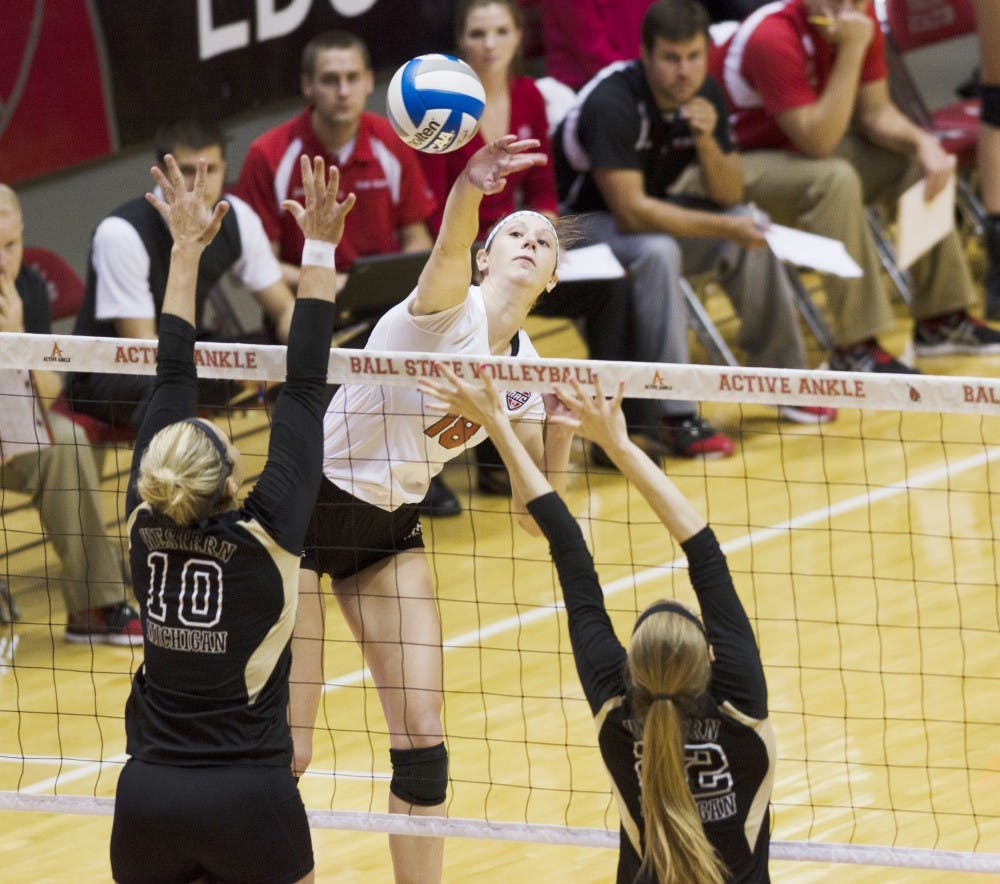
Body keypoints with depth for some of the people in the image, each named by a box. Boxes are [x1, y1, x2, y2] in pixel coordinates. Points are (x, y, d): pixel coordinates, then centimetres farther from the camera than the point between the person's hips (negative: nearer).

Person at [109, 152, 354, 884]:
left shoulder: (148, 527, -2)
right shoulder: (265, 536, -12)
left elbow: (172, 383, 7)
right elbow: (305, 390, -9)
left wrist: (187, 250, 14)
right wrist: (320, 249, -5)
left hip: (147, 797, 4)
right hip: (248, 798, -4)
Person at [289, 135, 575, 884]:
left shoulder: (522, 368, 2)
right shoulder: (450, 310, -18)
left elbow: (534, 509, 5)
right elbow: (448, 253, -44)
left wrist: (562, 428, -12)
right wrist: (469, 190, -65)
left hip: (392, 530, 7)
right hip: (310, 507, -7)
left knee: (422, 737, -1)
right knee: (283, 748, -8)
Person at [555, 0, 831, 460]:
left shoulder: (705, 94, -7)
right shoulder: (613, 104, -30)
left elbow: (729, 195, -4)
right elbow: (630, 212, -33)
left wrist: (707, 141, -24)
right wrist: (725, 228, -32)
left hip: (648, 211, 7)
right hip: (579, 219, -7)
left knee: (752, 227, -12)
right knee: (657, 252, -35)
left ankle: (782, 377, 3)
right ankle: (673, 416, -30)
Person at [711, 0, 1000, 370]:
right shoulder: (773, 40, -30)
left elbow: (875, 111, 1)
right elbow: (818, 141, -35)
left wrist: (923, 143, -19)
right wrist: (852, 51, -38)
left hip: (801, 147, 9)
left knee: (921, 163, -2)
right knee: (835, 179, -35)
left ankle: (941, 316, 8)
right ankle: (856, 347, -31)